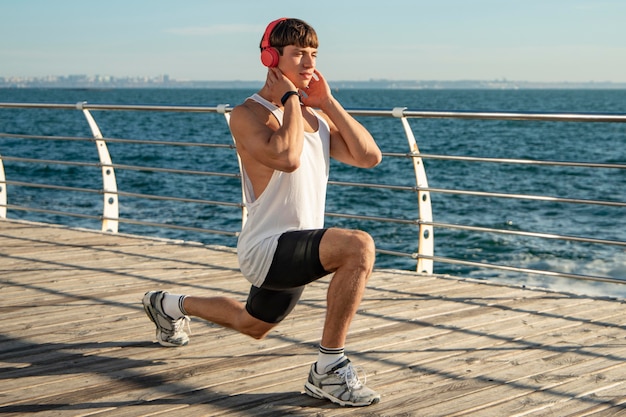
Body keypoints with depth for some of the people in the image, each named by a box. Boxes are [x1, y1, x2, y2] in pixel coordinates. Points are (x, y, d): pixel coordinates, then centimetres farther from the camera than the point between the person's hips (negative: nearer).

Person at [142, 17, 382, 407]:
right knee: (359, 245, -32)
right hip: (268, 248, -9)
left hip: (298, 250, 9)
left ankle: (169, 305, 54)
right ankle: (329, 368, -23)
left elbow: (370, 156, -1)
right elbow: (287, 157, -33)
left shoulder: (316, 115, 8)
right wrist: (290, 97, -20)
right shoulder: (248, 114, -15)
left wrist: (328, 101, -5)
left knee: (252, 326, 30)